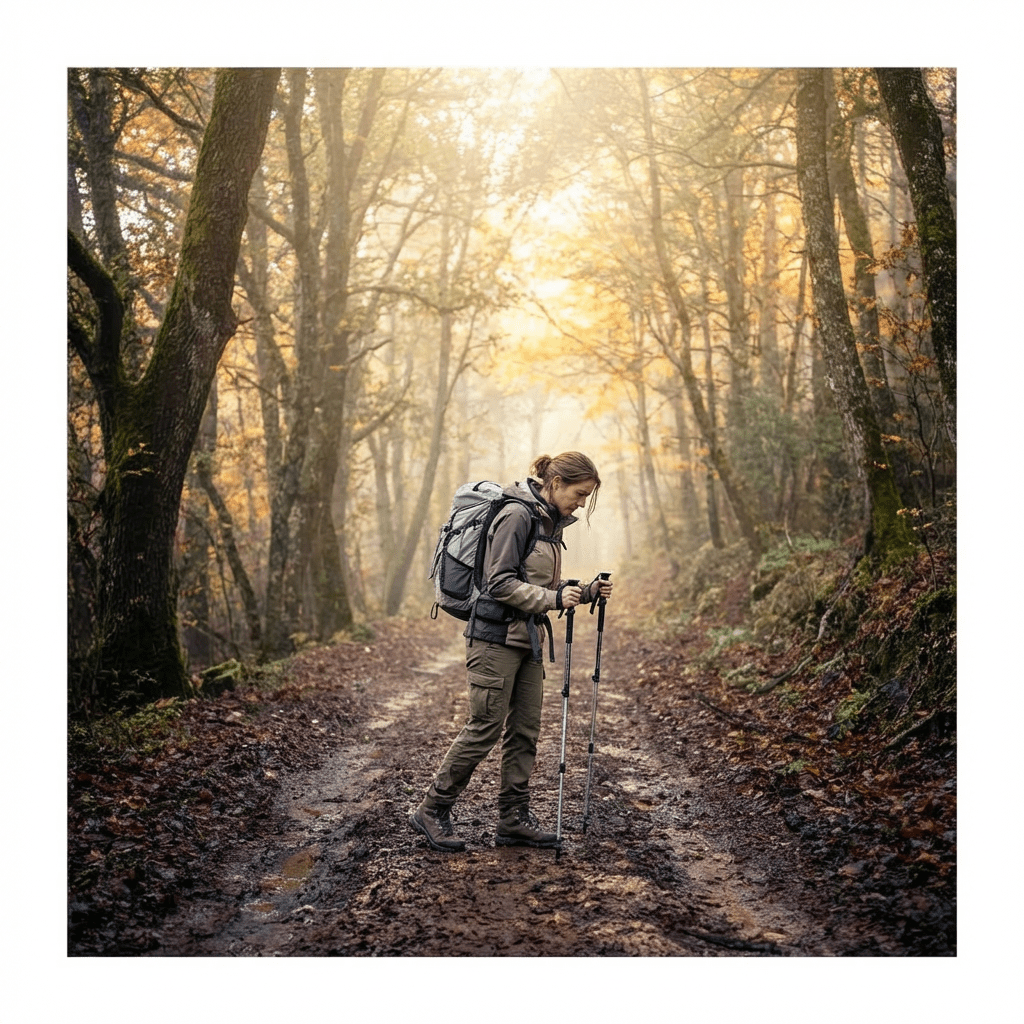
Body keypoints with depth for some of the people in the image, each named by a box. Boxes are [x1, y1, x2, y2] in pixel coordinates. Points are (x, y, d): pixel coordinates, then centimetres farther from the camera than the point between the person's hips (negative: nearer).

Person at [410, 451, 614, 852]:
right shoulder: (517, 515, -15)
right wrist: (553, 598, -24)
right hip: (496, 636, -9)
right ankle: (432, 810, 9)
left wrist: (584, 592, 6)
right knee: (485, 727, -5)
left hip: (528, 638, 9)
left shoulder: (550, 522, 14)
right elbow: (501, 582, -19)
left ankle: (513, 818, 16)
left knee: (525, 729, 8)